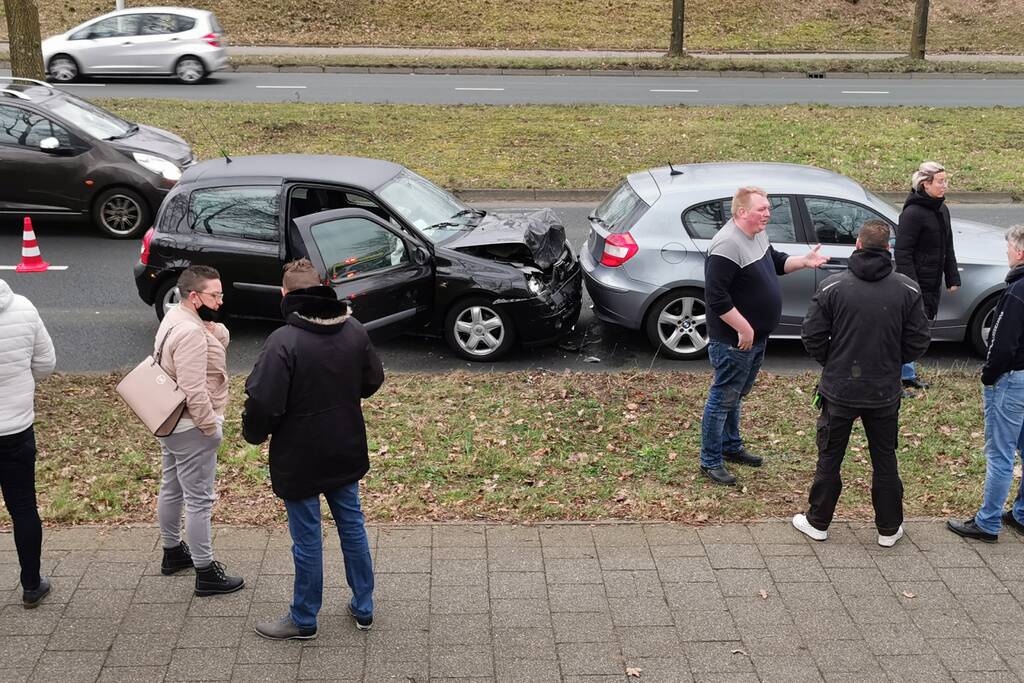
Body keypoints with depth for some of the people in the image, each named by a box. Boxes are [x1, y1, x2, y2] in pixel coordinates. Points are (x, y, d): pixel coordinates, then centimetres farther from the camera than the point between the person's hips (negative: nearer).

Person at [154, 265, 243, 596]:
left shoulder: (176, 317, 6)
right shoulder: (190, 333, -27)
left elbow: (222, 339, 9)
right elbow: (193, 390, -29)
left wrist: (212, 326, -11)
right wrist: (212, 427, -19)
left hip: (171, 423, 11)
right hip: (191, 428, -11)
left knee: (172, 488, 23)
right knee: (199, 500, -3)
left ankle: (172, 551, 39)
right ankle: (206, 574, 5)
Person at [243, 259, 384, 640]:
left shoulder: (284, 341, -23)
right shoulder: (354, 330, -4)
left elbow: (262, 402, -25)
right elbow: (373, 380, 9)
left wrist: (254, 434, -5)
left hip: (300, 458, -6)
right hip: (346, 452, 6)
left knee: (307, 539, 8)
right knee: (352, 526, 19)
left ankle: (304, 620, 25)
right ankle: (363, 608, 32)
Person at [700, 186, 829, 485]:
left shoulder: (757, 236, 5)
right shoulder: (727, 245, -27)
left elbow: (776, 262, 23)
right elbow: (716, 296, -30)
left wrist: (803, 261, 5)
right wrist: (743, 329, -27)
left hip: (755, 337, 10)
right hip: (734, 341, -10)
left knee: (736, 395, 23)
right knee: (723, 399, 2)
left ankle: (732, 447, 39)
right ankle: (710, 461, 13)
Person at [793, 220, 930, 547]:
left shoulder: (832, 287, -11)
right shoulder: (908, 289, -7)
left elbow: (812, 337, -9)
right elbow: (918, 342, -3)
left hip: (839, 389, -1)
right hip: (885, 391, 1)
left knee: (829, 458, 13)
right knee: (885, 460, 15)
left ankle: (817, 522, 24)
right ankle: (889, 529, 25)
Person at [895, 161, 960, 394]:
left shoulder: (941, 210, 10)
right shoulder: (913, 213, -18)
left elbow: (947, 248, 19)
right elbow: (903, 252, -19)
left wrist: (953, 278, 17)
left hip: (933, 284, 9)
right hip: (915, 283, -9)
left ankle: (908, 375, 28)